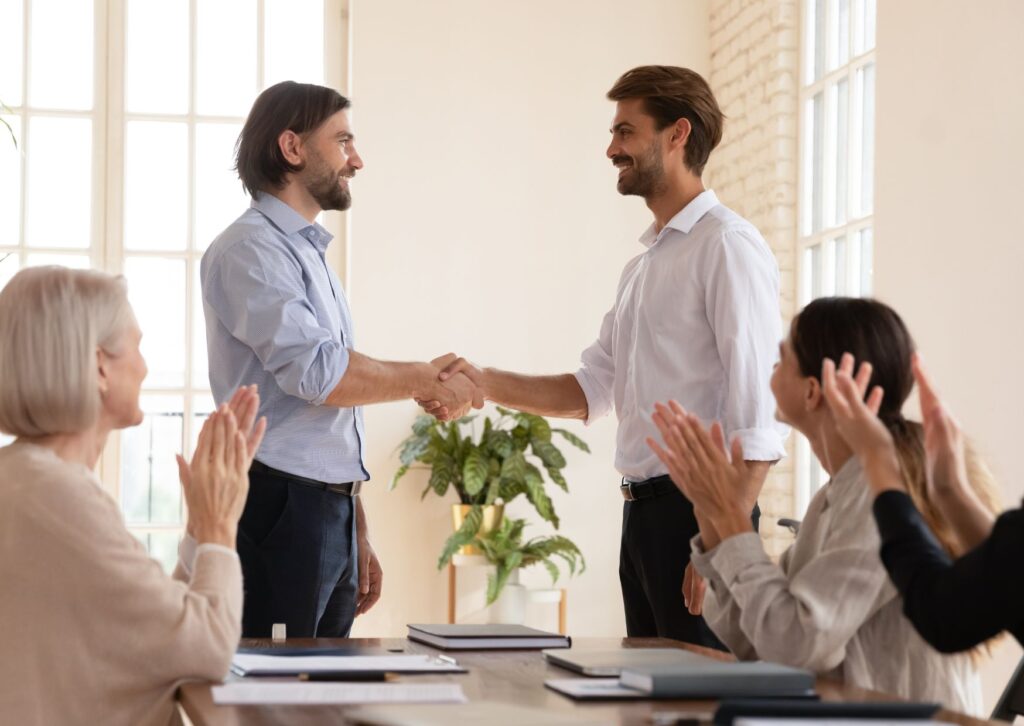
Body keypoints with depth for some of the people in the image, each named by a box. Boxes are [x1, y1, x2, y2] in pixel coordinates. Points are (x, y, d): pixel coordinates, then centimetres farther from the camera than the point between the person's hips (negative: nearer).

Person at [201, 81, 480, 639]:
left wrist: (358, 536, 22)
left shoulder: (310, 253, 23)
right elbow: (316, 371, -20)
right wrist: (426, 380, -6)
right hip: (279, 504, -9)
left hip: (332, 509, 9)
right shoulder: (251, 248, -7)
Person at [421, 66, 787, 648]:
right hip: (641, 512, 9)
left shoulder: (727, 245, -10)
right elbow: (593, 390, 17)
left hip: (695, 510, -9)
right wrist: (485, 383, 4)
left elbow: (758, 414, -17)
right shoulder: (644, 266, 20)